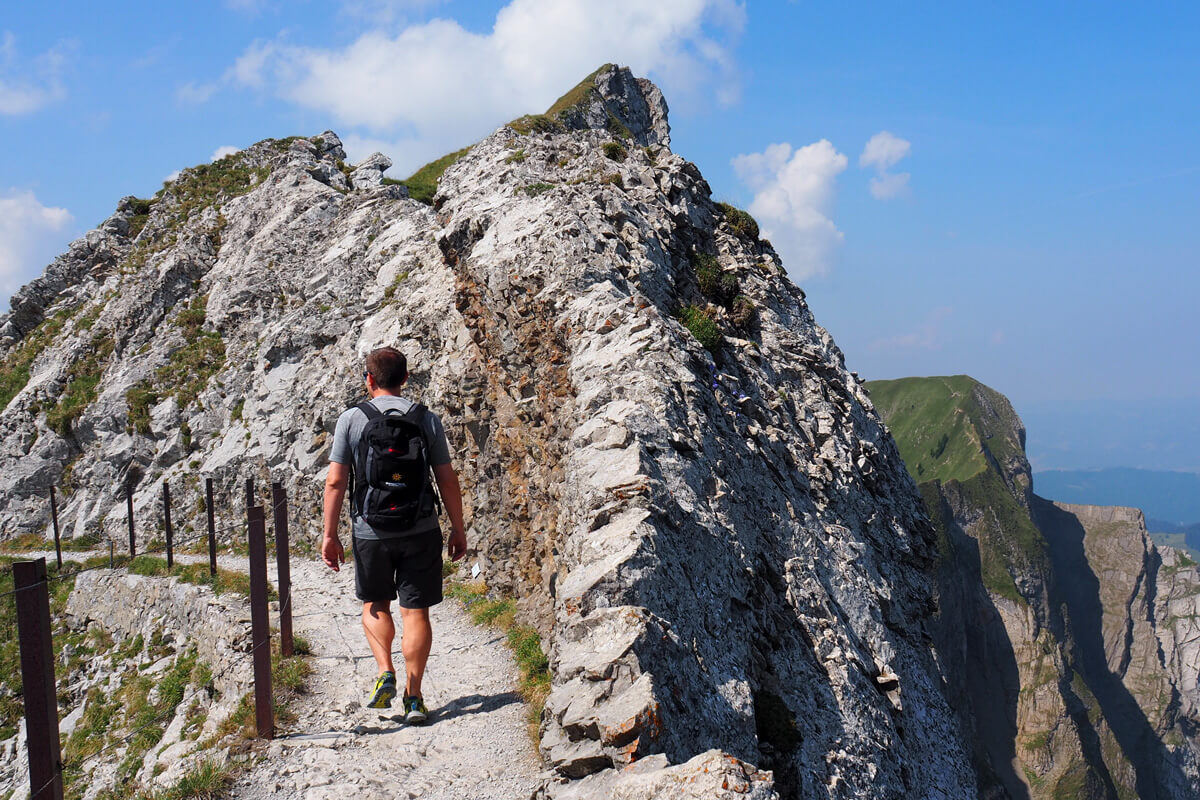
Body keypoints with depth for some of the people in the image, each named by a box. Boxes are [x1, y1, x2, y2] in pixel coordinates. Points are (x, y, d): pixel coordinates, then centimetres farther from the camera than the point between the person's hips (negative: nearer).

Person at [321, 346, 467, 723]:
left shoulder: (351, 419, -2)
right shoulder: (426, 419, 0)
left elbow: (335, 482, -5)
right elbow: (447, 480, 1)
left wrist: (330, 534, 1)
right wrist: (458, 529, 11)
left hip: (370, 532, 0)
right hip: (420, 530, 0)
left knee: (375, 604, 20)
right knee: (415, 611, 7)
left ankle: (385, 673, 4)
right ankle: (413, 695, 9)